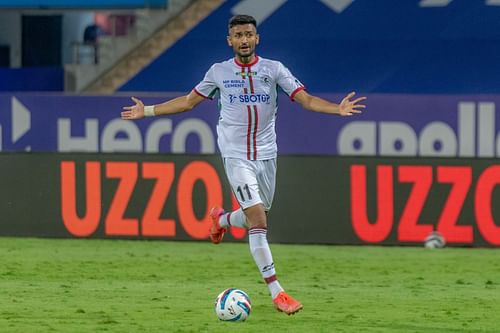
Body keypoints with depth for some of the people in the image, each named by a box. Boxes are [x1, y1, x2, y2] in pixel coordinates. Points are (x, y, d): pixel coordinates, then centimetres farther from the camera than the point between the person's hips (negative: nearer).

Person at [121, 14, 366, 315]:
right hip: (236, 155, -3)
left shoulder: (273, 69, 0)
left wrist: (337, 109, -24)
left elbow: (306, 99, -7)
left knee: (256, 219, 13)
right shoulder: (219, 72, 1)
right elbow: (189, 101, 14)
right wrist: (147, 111, 12)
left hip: (266, 155, 3)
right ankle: (276, 291, -16)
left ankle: (221, 219, 50)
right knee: (257, 218, -16)